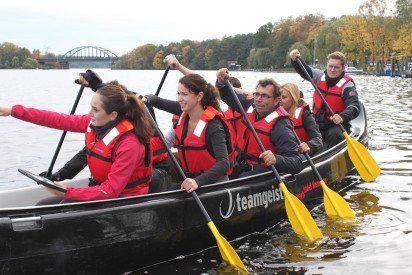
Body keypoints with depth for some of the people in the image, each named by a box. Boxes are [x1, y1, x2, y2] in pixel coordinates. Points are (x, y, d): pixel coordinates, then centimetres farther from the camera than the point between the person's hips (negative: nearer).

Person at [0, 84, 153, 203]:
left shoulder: (129, 145, -27)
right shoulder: (96, 123, -3)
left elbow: (111, 190, -27)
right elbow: (58, 120, 2)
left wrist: (69, 193, -29)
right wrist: (13, 111, 3)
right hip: (101, 190, 8)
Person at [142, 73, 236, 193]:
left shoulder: (212, 125, -23)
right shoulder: (184, 112, -1)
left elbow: (224, 163, -33)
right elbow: (157, 101, 13)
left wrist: (198, 181, -48)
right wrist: (146, 99, -12)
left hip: (212, 181, -7)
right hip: (191, 179, 7)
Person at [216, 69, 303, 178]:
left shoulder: (280, 126, -21)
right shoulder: (251, 106, 2)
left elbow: (297, 164, -28)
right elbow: (229, 97, 22)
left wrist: (276, 160, -48)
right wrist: (222, 82, 1)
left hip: (263, 170, -8)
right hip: (242, 166, 8)